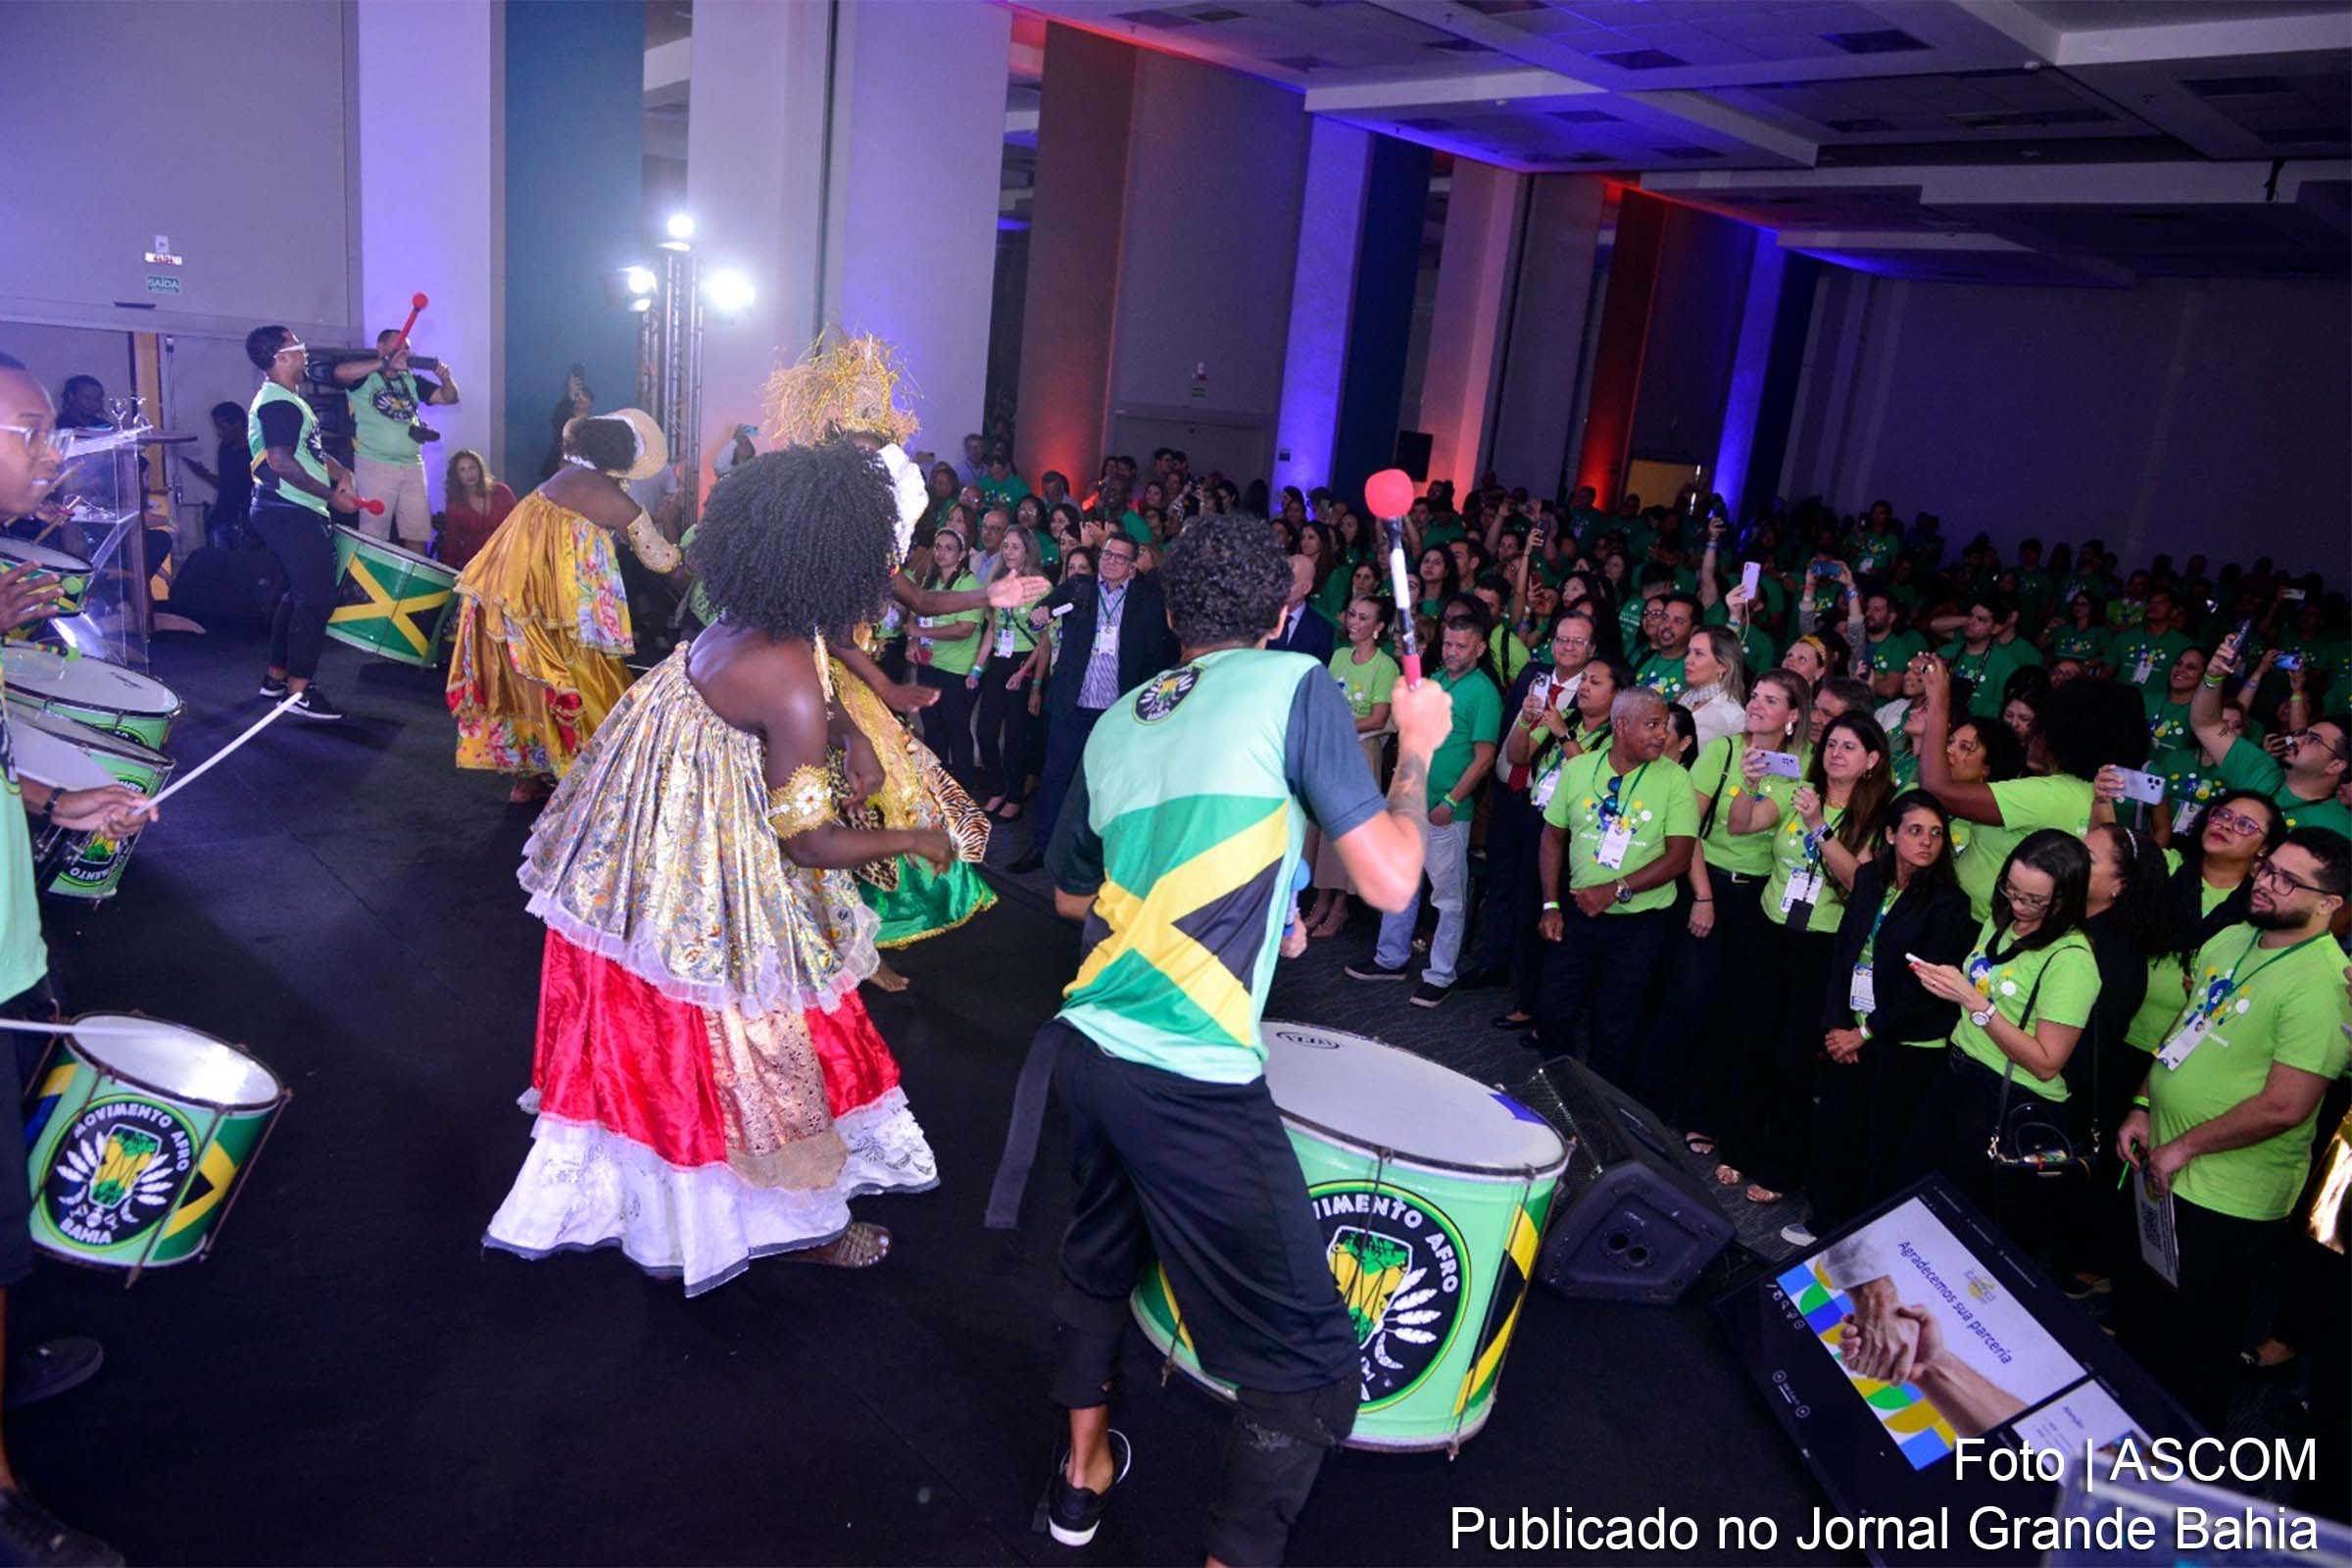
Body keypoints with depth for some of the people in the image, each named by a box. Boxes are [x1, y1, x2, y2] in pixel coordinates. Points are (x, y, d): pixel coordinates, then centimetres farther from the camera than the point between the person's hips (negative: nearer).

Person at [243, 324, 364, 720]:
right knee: (316, 598, -11)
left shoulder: (287, 400, 19)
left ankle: (276, 676, 26)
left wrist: (340, 472, 8)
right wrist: (331, 495, -19)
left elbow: (309, 451, 25)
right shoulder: (278, 403, -16)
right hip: (291, 513, -11)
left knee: (297, 594, 19)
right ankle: (299, 691, -9)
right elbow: (280, 462, -23)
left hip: (288, 512, 11)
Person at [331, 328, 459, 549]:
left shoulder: (412, 380, 16)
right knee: (374, 537, -4)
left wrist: (446, 378, -9)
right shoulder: (364, 377, 1)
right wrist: (386, 364, -22)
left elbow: (449, 397, 13)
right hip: (375, 465, -5)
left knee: (417, 536, 6)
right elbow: (341, 372, -20)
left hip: (412, 466, 5)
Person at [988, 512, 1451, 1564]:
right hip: (1192, 1077, -7)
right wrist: (1416, 747, 7)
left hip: (1085, 1044, 8)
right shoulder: (1296, 686, -3)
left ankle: (1085, 1467, 50)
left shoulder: (1115, 723, 15)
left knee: (1102, 1246, 33)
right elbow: (1389, 880, -8)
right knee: (1311, 1365, 5)